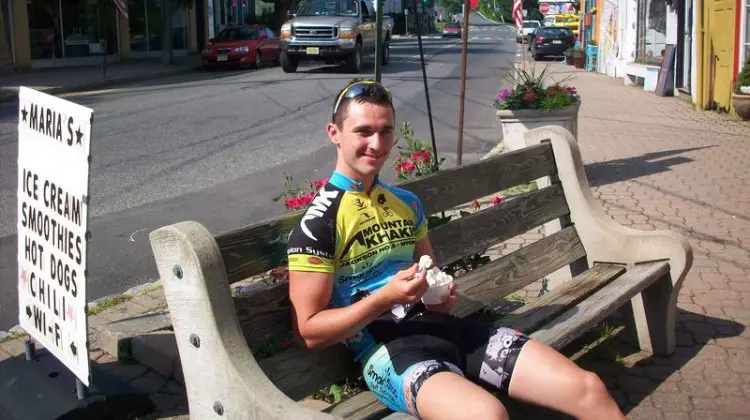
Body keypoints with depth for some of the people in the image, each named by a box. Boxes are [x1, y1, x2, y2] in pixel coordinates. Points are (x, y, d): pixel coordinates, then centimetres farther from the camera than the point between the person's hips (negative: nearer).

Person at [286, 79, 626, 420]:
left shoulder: (407, 203, 15)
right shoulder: (317, 222, -6)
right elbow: (309, 331, -8)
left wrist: (443, 294, 3)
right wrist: (385, 297, -19)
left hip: (442, 326, 7)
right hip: (386, 350, -6)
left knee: (589, 389, -6)